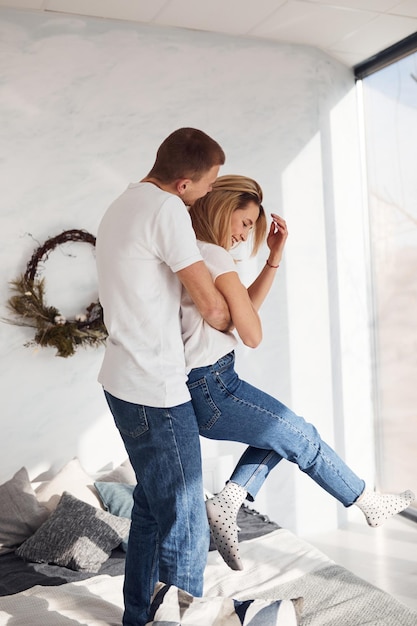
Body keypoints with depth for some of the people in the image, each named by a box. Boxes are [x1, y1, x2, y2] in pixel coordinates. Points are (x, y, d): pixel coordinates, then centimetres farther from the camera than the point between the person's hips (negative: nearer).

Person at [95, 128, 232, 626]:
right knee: (185, 525, 1)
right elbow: (212, 308, -17)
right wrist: (236, 324, 6)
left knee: (151, 509, 21)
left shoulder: (122, 205, 14)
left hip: (123, 381, 10)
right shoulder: (167, 210, -17)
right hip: (156, 392, -10)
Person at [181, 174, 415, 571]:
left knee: (282, 431, 23)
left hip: (195, 388, 10)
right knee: (301, 437, 9)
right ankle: (370, 503, 29)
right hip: (210, 388, -10)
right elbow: (252, 334, -13)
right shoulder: (214, 257, -17)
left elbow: (247, 306, 14)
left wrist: (275, 256, 7)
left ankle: (226, 504, 12)